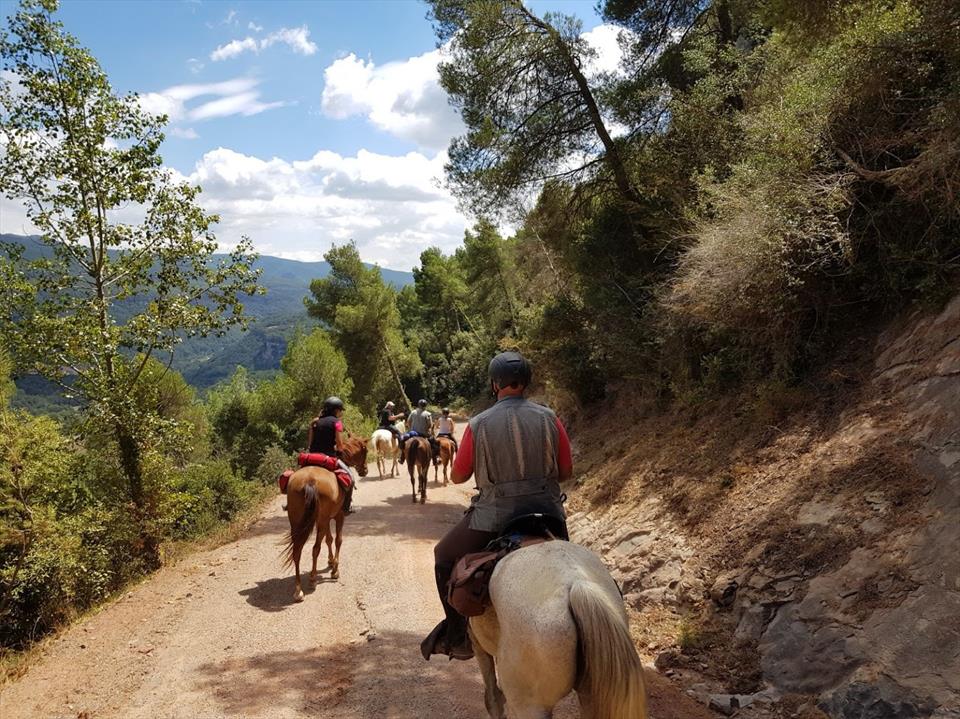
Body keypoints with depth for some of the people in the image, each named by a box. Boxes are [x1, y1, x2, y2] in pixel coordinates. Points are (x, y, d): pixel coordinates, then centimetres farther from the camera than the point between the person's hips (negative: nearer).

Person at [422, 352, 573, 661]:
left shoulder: (478, 425, -8)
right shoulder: (549, 418, -3)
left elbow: (458, 476, 2)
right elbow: (566, 471, 4)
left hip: (495, 514, -2)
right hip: (548, 512, 3)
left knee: (444, 558, 20)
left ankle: (457, 636, 17)